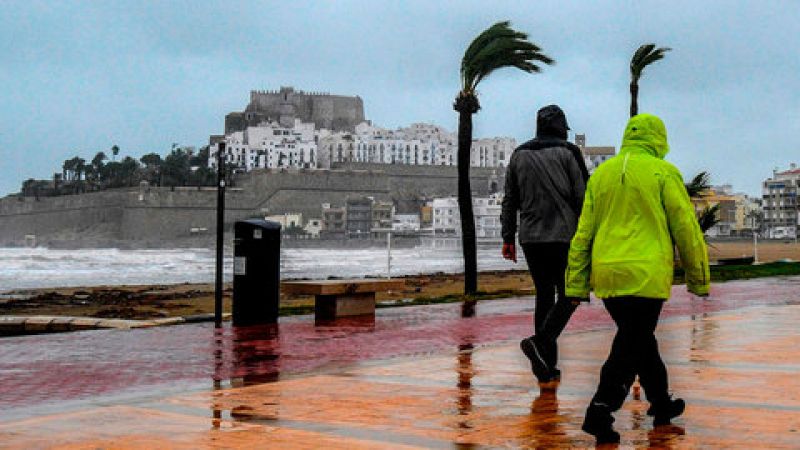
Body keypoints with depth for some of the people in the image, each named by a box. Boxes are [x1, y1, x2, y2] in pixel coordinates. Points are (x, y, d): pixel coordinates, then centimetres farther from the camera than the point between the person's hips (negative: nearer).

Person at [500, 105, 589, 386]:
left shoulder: (519, 155, 12)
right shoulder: (567, 152, -1)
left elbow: (509, 201, 12)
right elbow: (583, 197, -5)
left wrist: (508, 238, 16)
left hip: (530, 238, 5)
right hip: (564, 236, -4)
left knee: (544, 296, 11)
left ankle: (546, 368, 10)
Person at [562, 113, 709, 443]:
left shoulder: (601, 174, 12)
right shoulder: (663, 173, -2)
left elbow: (583, 233, 10)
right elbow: (686, 228, -2)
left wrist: (577, 285, 12)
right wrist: (698, 279, 7)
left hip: (607, 277, 6)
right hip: (646, 276, -6)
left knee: (638, 338, 20)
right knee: (631, 346, -3)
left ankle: (661, 403, 32)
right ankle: (601, 410, -13)